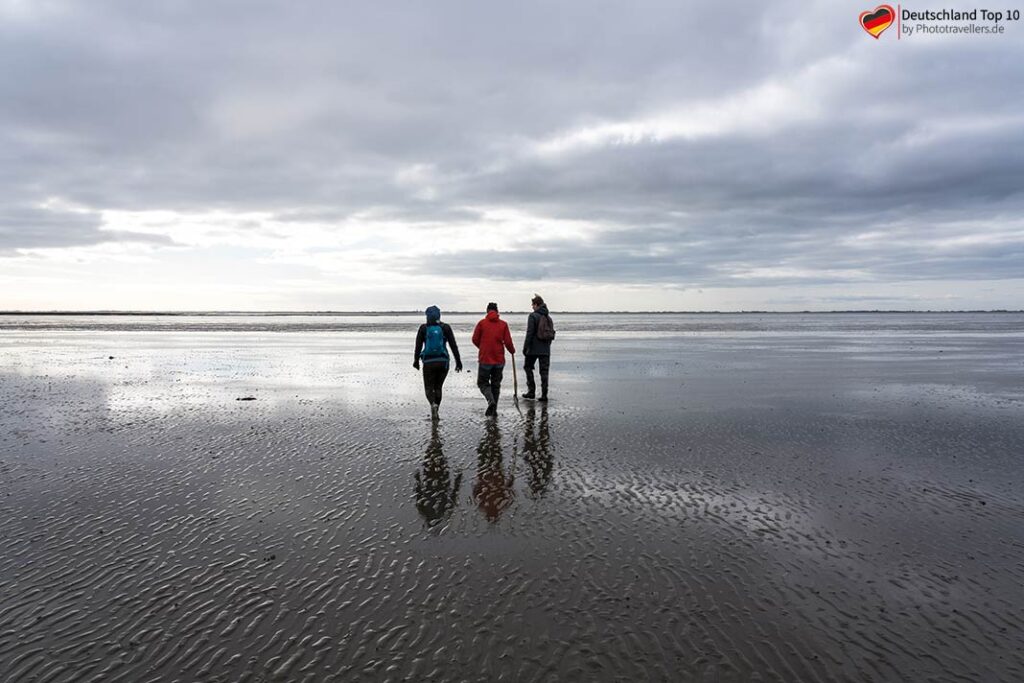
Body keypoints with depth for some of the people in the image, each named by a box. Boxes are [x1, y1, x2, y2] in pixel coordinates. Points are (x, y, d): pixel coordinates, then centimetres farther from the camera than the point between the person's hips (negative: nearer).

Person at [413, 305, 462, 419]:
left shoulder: (423, 328, -2)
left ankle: (433, 404, -21)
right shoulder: (446, 327, -1)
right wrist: (458, 361, -1)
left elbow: (418, 346, -1)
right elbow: (453, 345, -4)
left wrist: (416, 361, 12)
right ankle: (435, 412, 19)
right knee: (438, 387, 19)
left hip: (428, 362, -2)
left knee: (429, 388, 9)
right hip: (443, 362, 2)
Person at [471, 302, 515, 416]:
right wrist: (512, 350, 16)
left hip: (485, 359, -2)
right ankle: (494, 409, 14)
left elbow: (475, 339, -1)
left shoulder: (481, 323, -4)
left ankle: (491, 401, -16)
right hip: (499, 360, 2)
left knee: (483, 382, 9)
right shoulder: (503, 324, -1)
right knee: (496, 384, 14)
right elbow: (508, 342, -5)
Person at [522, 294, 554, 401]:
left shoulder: (533, 316, -9)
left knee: (528, 368, 11)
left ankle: (531, 391, 7)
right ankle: (544, 394, 3)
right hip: (546, 349, 5)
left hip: (534, 348, -5)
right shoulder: (548, 317, 12)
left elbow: (529, 333, -15)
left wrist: (525, 347, -11)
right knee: (544, 371, 6)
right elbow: (552, 333, 16)